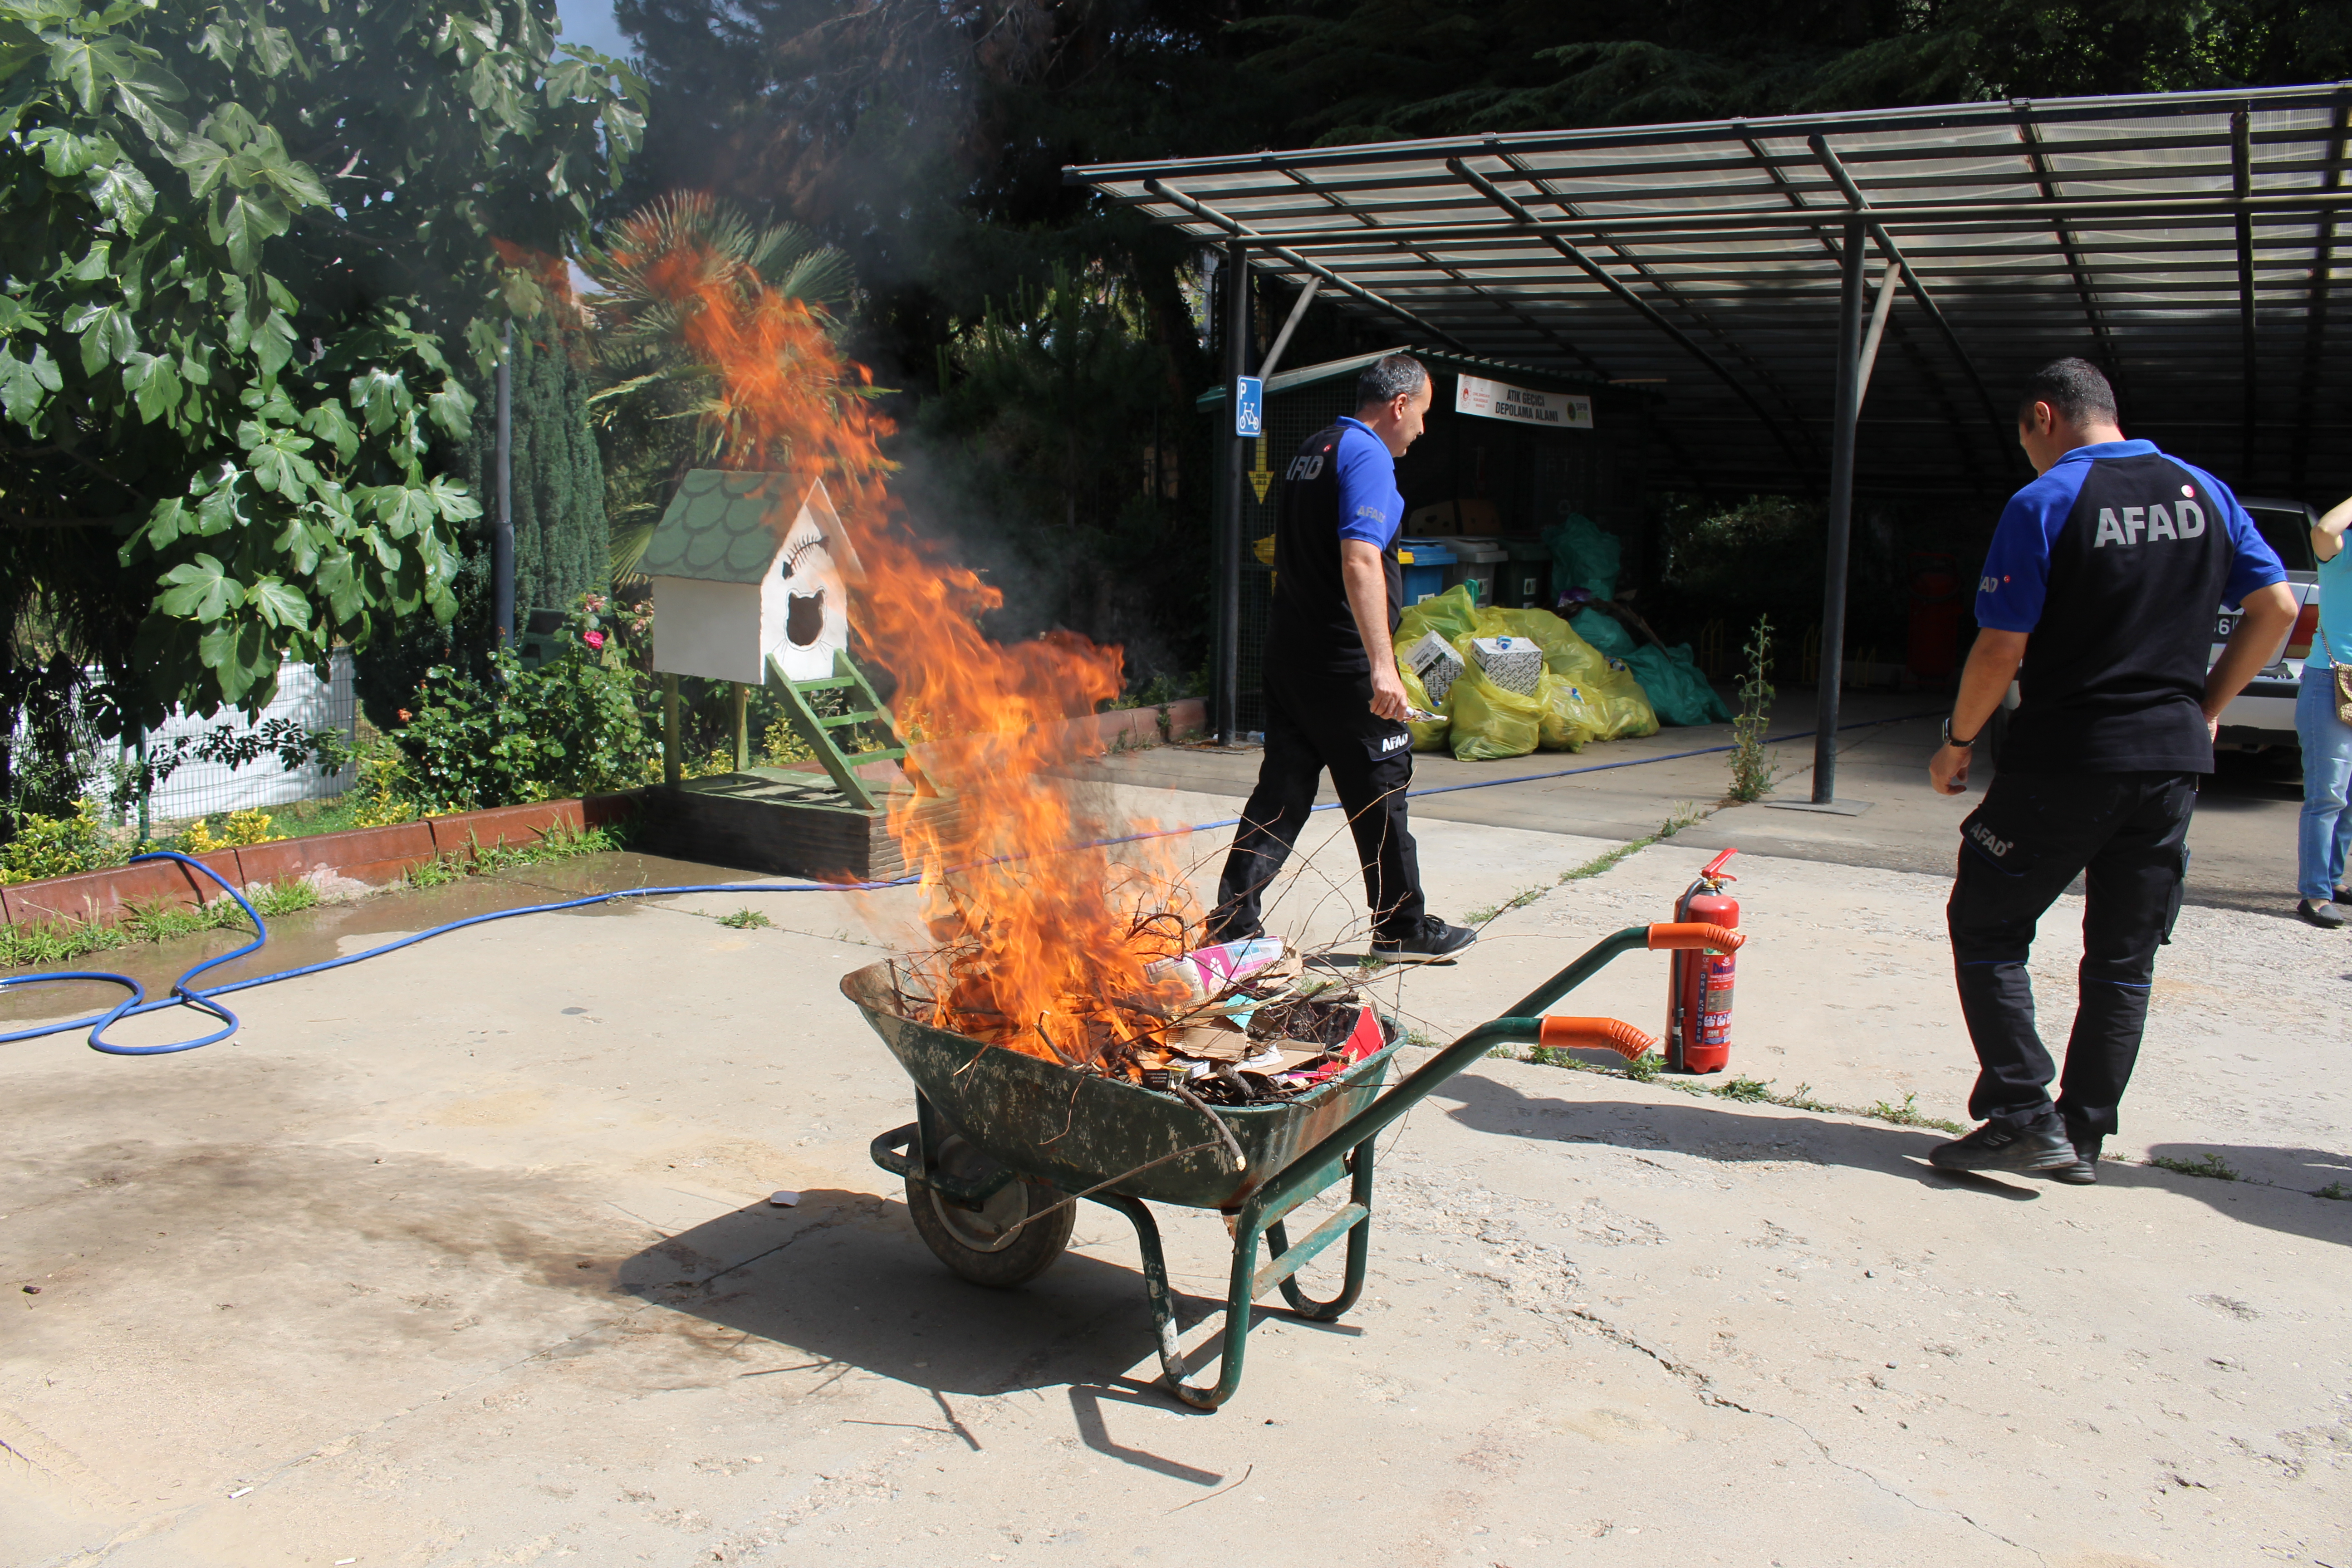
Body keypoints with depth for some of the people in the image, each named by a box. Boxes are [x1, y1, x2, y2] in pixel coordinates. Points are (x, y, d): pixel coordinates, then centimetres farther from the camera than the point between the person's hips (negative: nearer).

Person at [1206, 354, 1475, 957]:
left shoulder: (1311, 450, 17)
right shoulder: (1368, 457, -13)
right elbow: (1360, 561, -26)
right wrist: (1383, 664, -31)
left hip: (1288, 652, 9)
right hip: (1344, 662, -9)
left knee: (1282, 789, 11)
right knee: (1380, 795, 3)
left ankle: (1233, 918, 9)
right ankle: (1402, 926, 15)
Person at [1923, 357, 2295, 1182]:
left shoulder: (2044, 502, -9)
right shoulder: (2204, 492, 8)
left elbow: (2001, 651, -12)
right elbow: (2276, 607, 9)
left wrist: (1956, 742, 0)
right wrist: (2205, 707, 16)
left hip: (2066, 758, -6)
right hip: (2174, 759, 6)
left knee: (1985, 929, 7)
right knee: (2125, 959, 12)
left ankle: (2024, 1118, 0)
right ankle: (2083, 1139, 17)